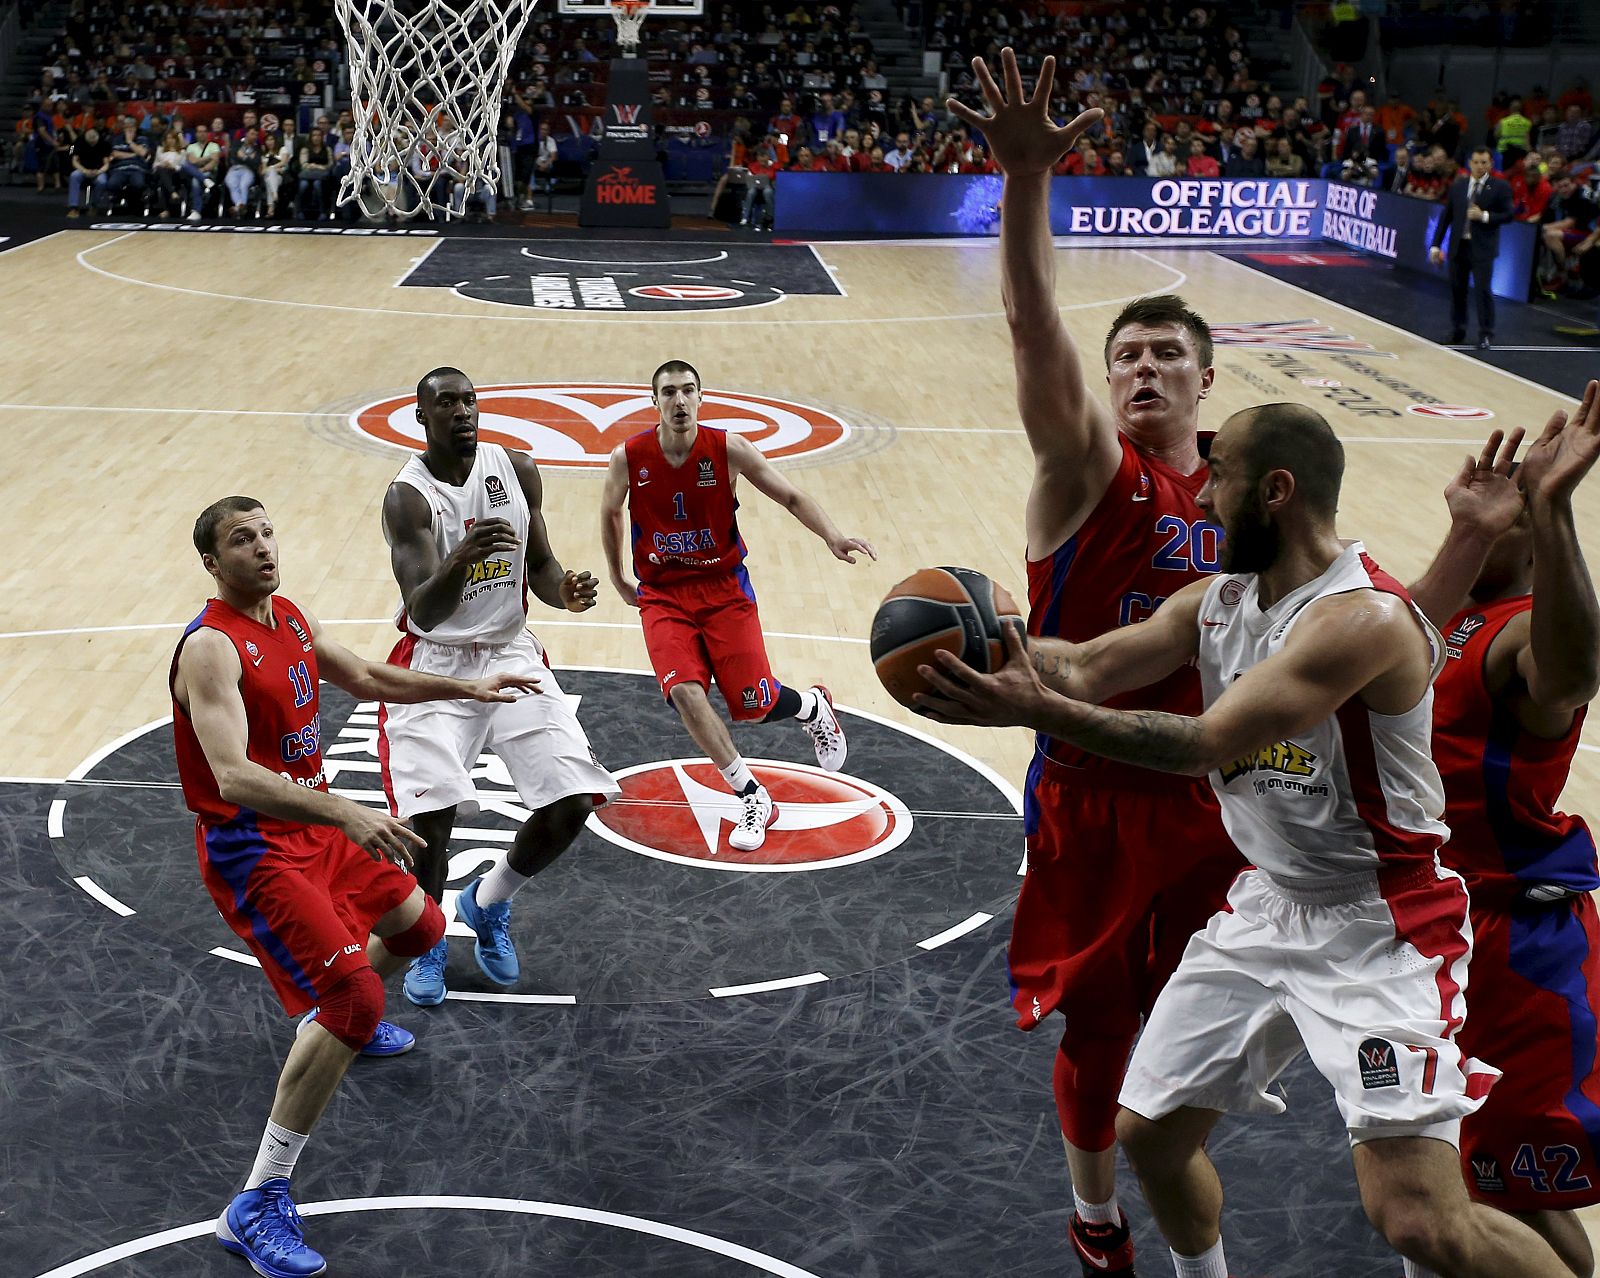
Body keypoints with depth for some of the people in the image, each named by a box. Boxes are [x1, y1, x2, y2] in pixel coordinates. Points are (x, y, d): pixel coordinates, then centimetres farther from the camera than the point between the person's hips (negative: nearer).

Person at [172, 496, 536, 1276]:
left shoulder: (291, 619, 5)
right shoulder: (212, 648, -24)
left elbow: (365, 678, 23)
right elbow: (234, 778, -36)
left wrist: (469, 689, 23)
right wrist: (346, 814, -47)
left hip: (315, 828, 9)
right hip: (250, 850, -9)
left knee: (417, 926, 25)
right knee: (353, 998, -21)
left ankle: (341, 1019, 56)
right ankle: (256, 1207, -15)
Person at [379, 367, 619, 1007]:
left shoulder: (518, 470, -3)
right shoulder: (407, 495, -18)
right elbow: (423, 610, -28)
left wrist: (566, 592, -13)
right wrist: (461, 558, -48)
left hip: (512, 654, 4)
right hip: (435, 661, -4)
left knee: (574, 800, -7)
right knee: (432, 810, -19)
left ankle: (488, 905, 21)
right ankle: (427, 942, 11)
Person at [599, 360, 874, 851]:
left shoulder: (728, 449, -12)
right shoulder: (628, 458, -10)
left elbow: (791, 497, -6)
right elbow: (610, 514, 10)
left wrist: (832, 537, -23)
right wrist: (618, 579, 17)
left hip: (724, 588, 0)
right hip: (662, 594, 1)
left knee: (752, 706, -5)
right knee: (684, 692, -22)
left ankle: (812, 706, 34)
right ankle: (753, 798, -8)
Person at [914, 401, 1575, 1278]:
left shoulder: (1365, 616, -25)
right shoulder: (1216, 602, 3)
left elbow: (1204, 745, -31)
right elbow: (1086, 667, -6)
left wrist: (1038, 711, -35)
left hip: (1379, 924, -8)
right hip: (1267, 904, 8)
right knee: (1148, 1131, 16)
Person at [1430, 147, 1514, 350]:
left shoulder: (1500, 187, -3)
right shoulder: (1457, 186, 7)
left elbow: (1508, 215, -4)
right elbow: (1446, 216, 9)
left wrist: (1484, 216, -19)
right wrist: (1436, 245, 5)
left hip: (1482, 248, -4)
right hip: (1458, 246, 4)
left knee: (1483, 290, -6)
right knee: (1457, 289, 11)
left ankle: (1486, 335, 3)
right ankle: (1457, 331, 24)